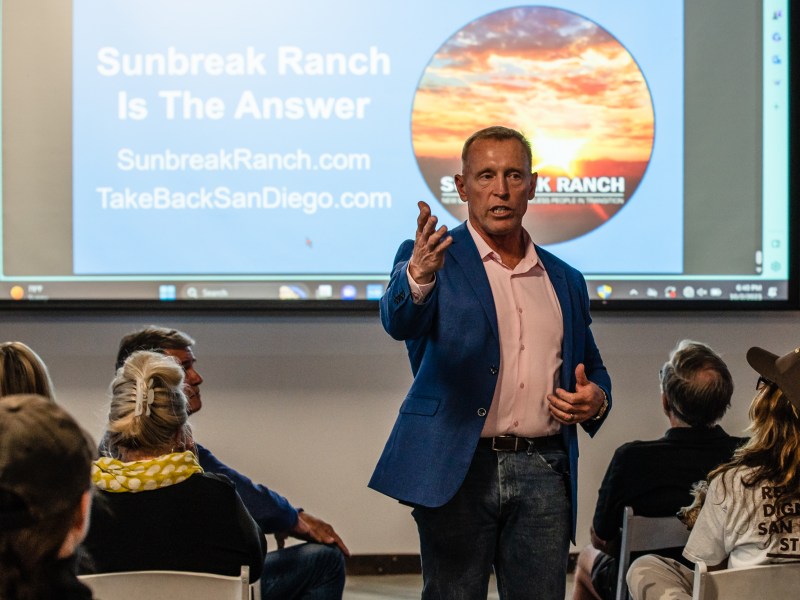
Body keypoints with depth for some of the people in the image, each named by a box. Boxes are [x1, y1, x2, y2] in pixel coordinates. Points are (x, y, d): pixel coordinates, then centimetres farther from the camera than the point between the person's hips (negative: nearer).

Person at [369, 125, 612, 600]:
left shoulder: (564, 280, 16)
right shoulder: (432, 259, 2)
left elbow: (593, 369, 25)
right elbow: (399, 321, -19)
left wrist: (596, 398, 1)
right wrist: (418, 274, -41)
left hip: (542, 471, 4)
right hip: (458, 469, -4)